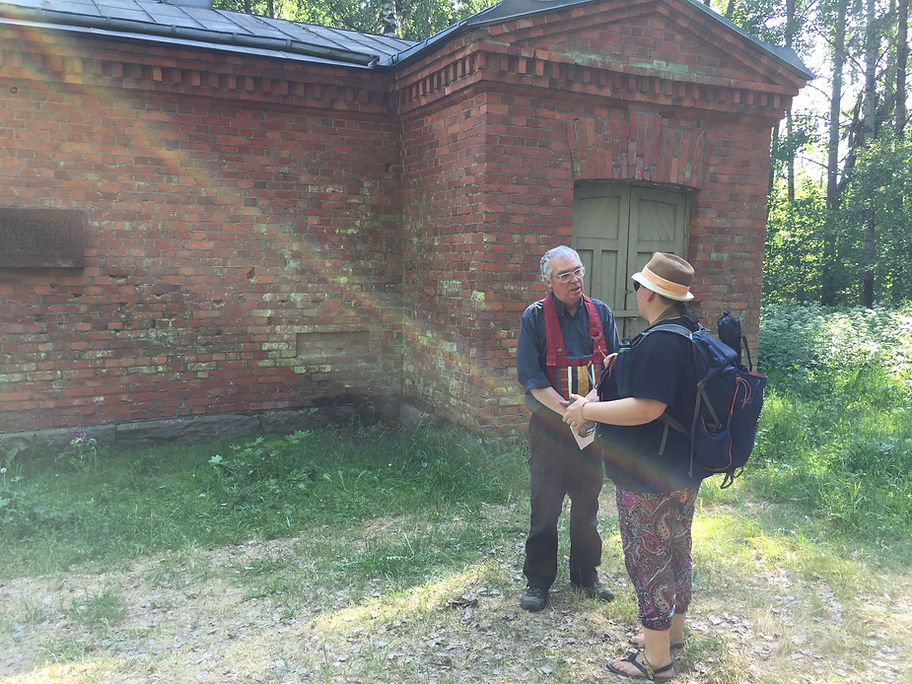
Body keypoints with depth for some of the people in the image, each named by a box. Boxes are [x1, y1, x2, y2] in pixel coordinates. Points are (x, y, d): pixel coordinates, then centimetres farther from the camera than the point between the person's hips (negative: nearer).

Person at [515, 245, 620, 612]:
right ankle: (538, 580, 20)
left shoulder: (600, 313, 2)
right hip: (549, 426, -3)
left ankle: (585, 574, 32)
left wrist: (594, 399, -16)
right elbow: (531, 378, -12)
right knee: (545, 506, 4)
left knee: (587, 502, 15)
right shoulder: (535, 318, -8)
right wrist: (568, 411, -20)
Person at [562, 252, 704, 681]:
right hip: (682, 471, 10)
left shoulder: (659, 343, -26)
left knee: (648, 560, 3)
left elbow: (647, 408, -31)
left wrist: (587, 410, -20)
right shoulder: (690, 332, 7)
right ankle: (673, 631, 41)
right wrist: (622, 369, 18)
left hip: (649, 479, -10)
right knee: (676, 552, 22)